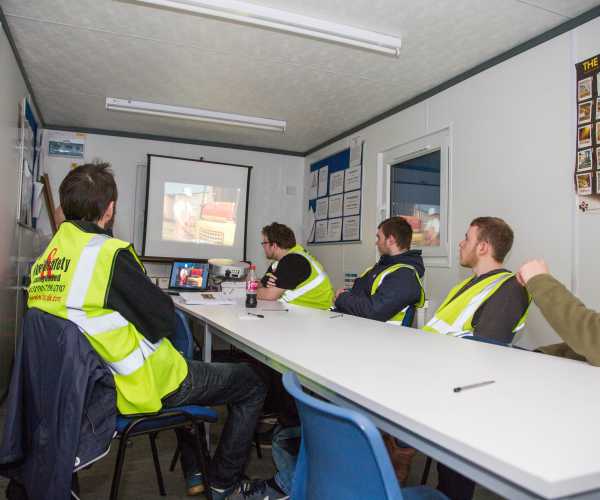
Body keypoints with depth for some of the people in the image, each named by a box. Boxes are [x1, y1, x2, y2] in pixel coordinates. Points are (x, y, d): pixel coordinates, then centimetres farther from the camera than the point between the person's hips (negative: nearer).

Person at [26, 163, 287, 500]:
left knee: (184, 365, 35)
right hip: (142, 387, -9)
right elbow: (165, 322, -19)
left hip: (91, 383, 9)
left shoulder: (46, 257, 1)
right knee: (251, 384, 5)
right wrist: (166, 304, 2)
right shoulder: (110, 253, -25)